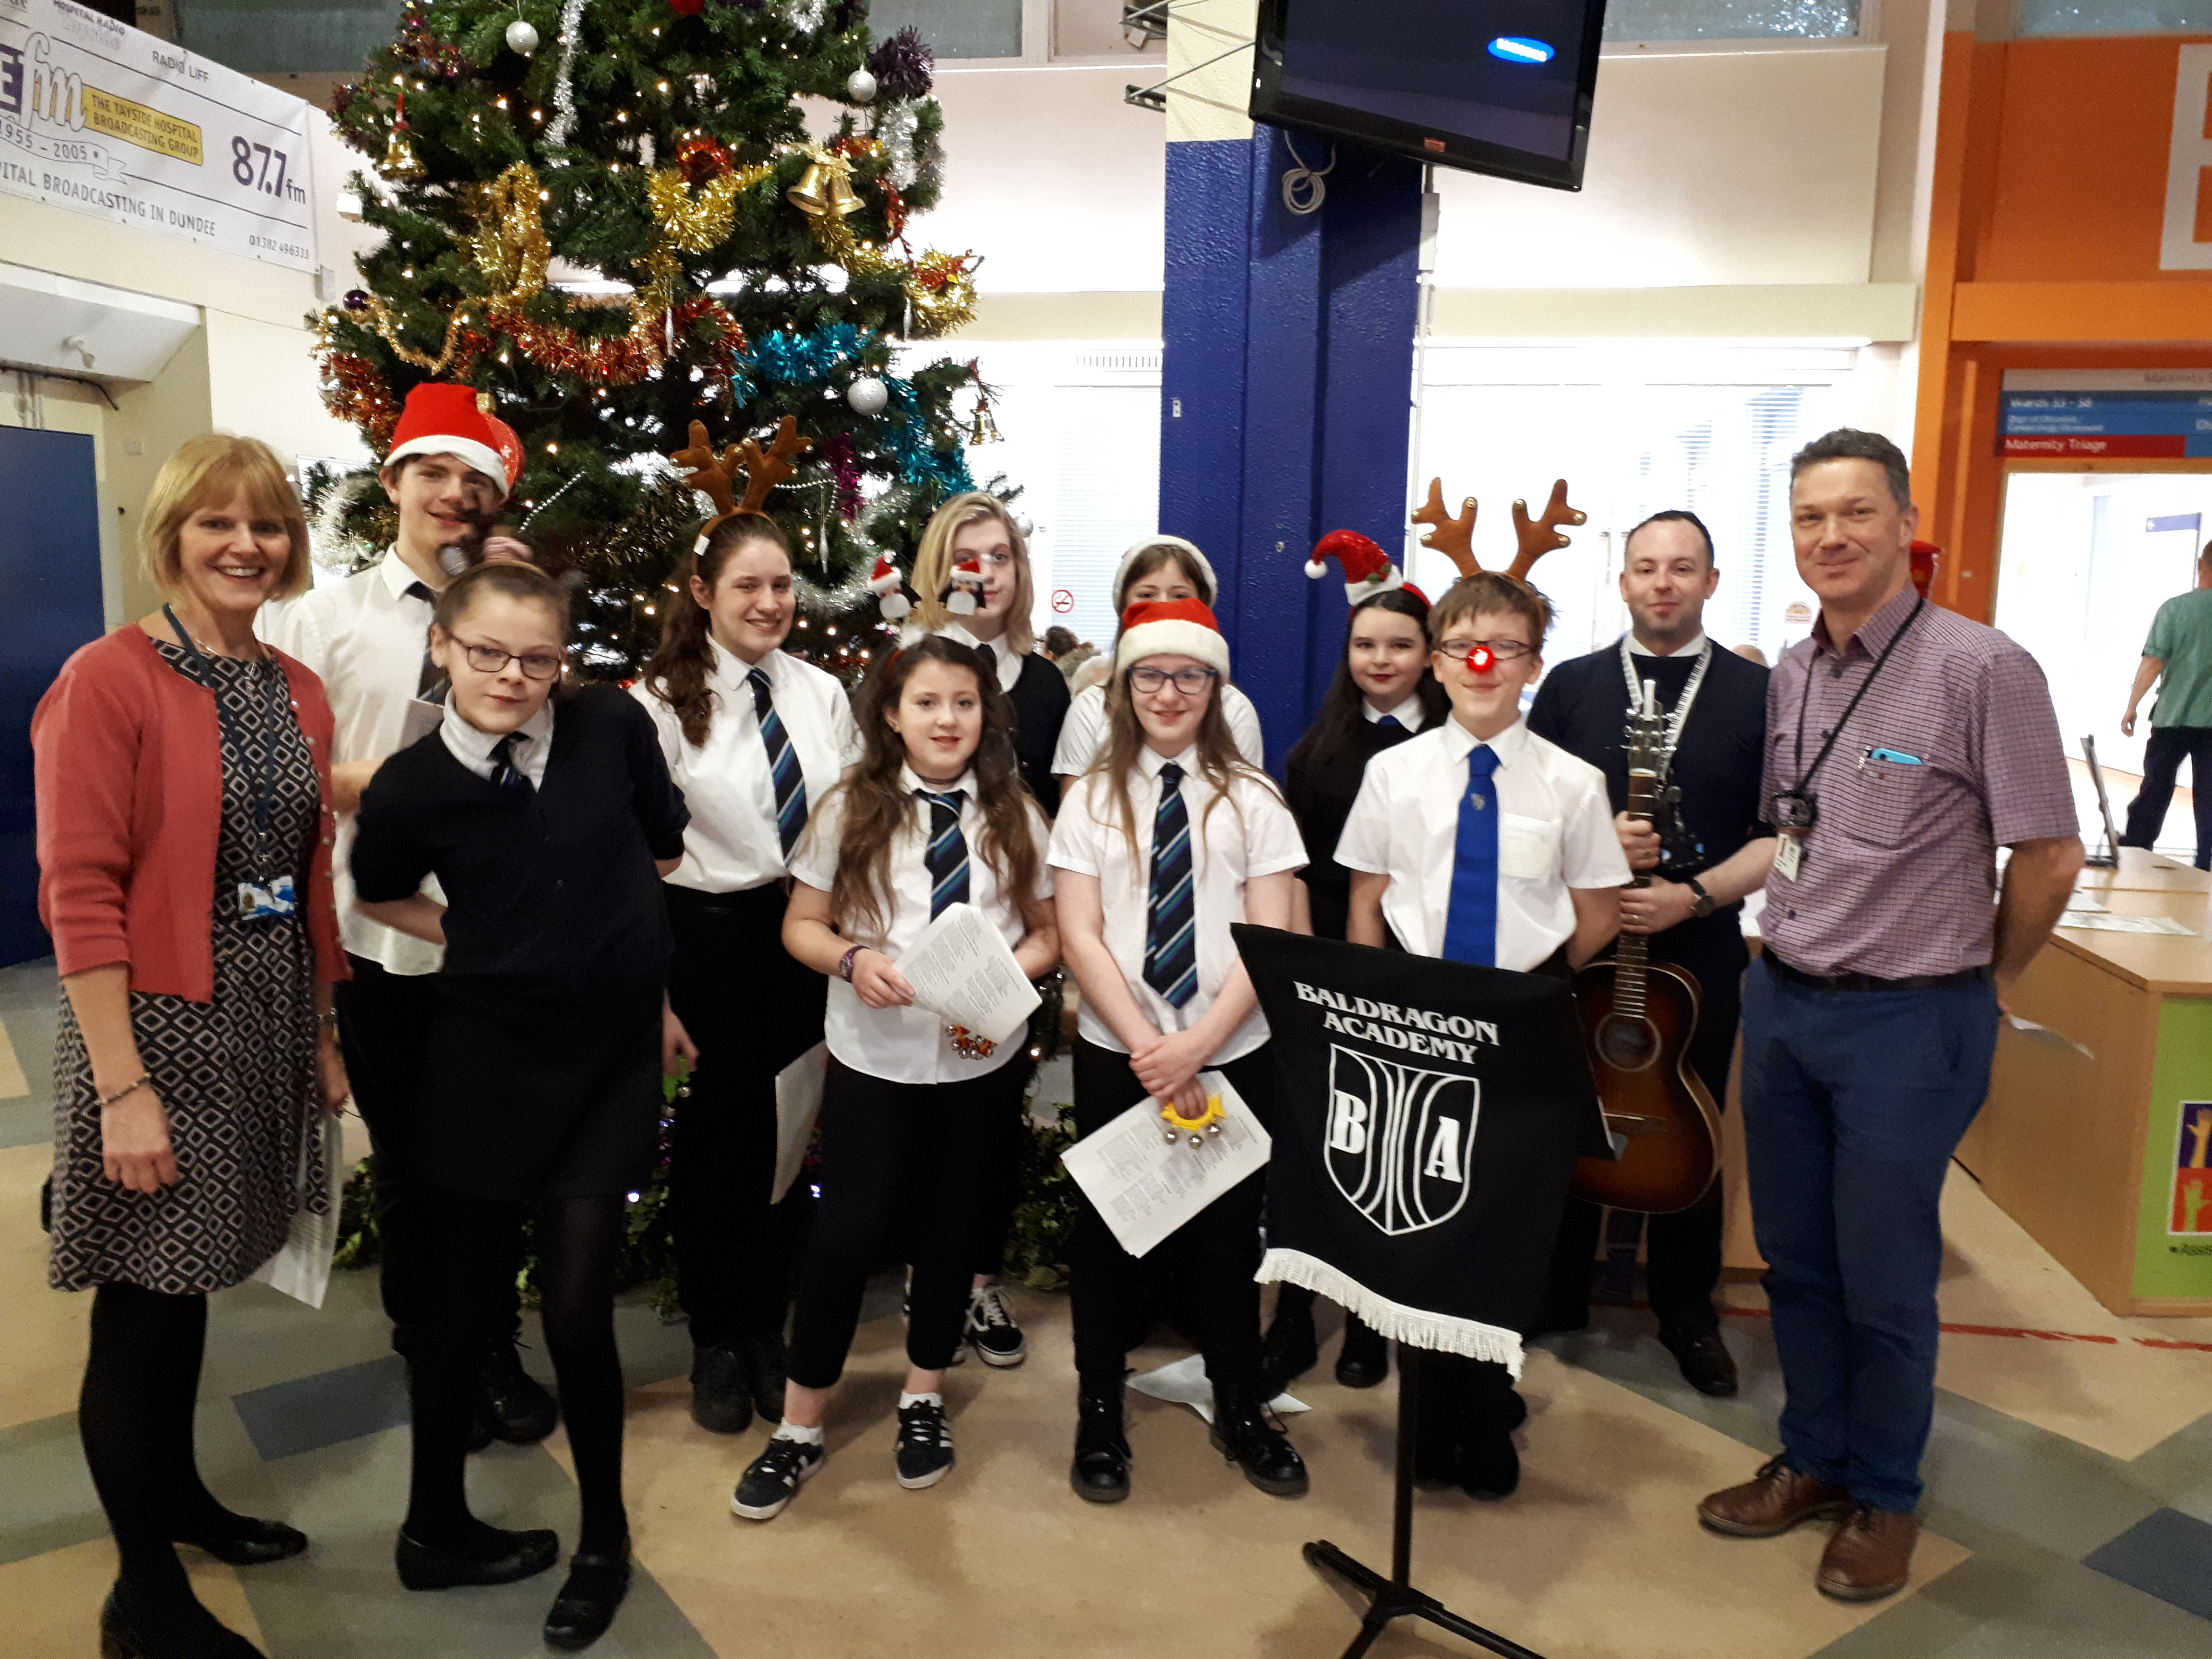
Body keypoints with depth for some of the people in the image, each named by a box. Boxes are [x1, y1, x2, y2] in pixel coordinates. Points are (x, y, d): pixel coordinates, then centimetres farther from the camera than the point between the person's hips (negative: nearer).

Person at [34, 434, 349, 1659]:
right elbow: (80, 892, -16)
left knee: (193, 1285, 20)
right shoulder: (108, 680, -12)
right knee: (141, 1310, 6)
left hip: (267, 1022, 6)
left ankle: (178, 1492, 40)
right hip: (156, 1025, -6)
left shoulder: (297, 692, 7)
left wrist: (324, 1037, 13)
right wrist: (121, 1088, -18)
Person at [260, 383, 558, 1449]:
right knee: (406, 1161, 14)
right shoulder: (326, 617, -1)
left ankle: (497, 1351, 33)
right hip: (382, 934, -1)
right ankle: (426, 1356, 34)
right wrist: (373, 781, -18)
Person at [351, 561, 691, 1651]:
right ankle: (435, 1525, 37)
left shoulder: (615, 729, -9)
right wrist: (485, 944, 5)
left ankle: (605, 1538, 27)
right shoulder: (411, 787, -10)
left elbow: (661, 854, 7)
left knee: (577, 1309, 2)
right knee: (464, 1295, 13)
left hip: (614, 1058, 0)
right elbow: (379, 897, 12)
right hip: (486, 1058, 0)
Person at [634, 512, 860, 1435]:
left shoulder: (822, 693, 4)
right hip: (711, 937, -3)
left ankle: (770, 1330, 31)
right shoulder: (663, 701, -6)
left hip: (810, 934, 3)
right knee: (715, 1139, 10)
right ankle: (717, 1344, 30)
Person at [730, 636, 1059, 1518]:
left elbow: (1047, 934, 5)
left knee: (951, 1228, 15)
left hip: (984, 1058, 2)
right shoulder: (852, 810, -3)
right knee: (848, 1232, 0)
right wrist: (853, 958, -19)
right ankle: (799, 1428, 21)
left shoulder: (1015, 817, 0)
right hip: (873, 1056, -2)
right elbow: (801, 925, 1)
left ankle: (923, 1402, 38)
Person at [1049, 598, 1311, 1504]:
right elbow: (1079, 934, -5)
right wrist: (1148, 1047, -15)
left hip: (1232, 1055, 0)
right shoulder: (1094, 797, 2)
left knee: (1228, 1232, 9)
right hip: (1115, 1054, 0)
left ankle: (1241, 1410, 30)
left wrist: (1197, 1045, -16)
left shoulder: (1251, 798, 1)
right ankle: (1099, 1413, 29)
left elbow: (1269, 937, -5)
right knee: (1107, 1231, 10)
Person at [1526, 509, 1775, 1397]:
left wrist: (1694, 894, -16)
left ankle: (1688, 1313, 29)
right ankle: (1554, 1297, 28)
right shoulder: (1571, 686, 4)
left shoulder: (1760, 694, 1)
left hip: (1700, 950, 0)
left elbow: (1781, 835, -2)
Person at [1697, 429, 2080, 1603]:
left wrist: (1982, 979, 1)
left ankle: (1884, 1497, 31)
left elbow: (2049, 856, -10)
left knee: (1883, 1283, 8)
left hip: (1908, 1020, -6)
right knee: (1793, 1256, 17)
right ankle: (1813, 1461, 37)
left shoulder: (1982, 668, -15)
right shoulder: (1791, 674, 6)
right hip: (1782, 999, 6)